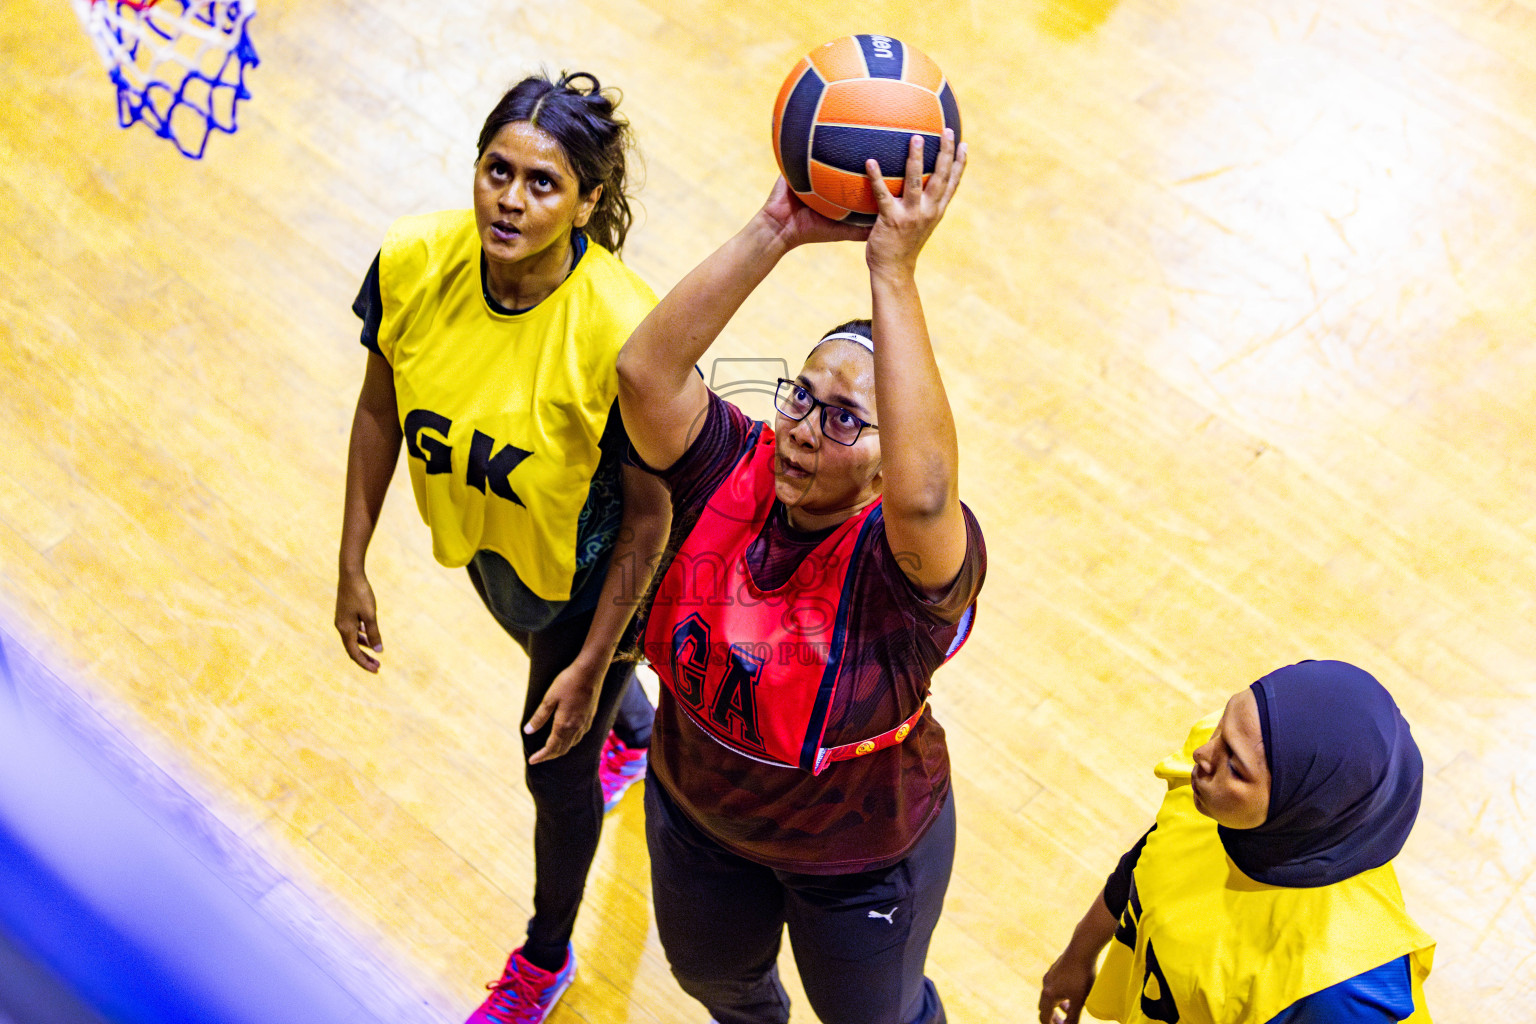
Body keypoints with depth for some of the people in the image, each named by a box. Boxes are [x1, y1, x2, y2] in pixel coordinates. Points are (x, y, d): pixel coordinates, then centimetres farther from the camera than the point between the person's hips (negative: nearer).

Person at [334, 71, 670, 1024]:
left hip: (587, 567, -5)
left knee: (557, 770, 15)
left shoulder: (622, 334, -37)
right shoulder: (412, 264, -24)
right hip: (479, 541, 5)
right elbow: (381, 409, -6)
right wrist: (353, 567, -1)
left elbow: (649, 511, -24)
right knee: (553, 652, 35)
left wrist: (593, 667, -18)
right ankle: (639, 733, 74)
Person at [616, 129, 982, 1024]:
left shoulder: (913, 558, -36)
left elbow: (923, 490, -61)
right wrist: (773, 235, -50)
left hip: (862, 858, -4)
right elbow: (644, 370, -41)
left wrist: (893, 271, -62)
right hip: (697, 817, 5)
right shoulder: (732, 472, -24)